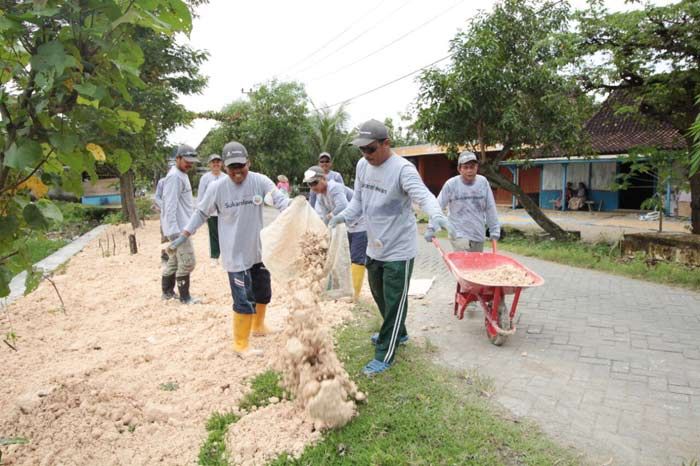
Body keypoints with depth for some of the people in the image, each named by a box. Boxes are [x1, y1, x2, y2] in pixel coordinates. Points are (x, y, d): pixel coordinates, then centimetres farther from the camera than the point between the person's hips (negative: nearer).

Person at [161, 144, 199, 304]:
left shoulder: (182, 175, 15)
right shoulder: (174, 177, -17)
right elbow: (170, 206, -22)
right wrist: (174, 231, -25)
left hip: (182, 227, 10)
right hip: (178, 228, -10)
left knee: (174, 260, 17)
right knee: (187, 262, -5)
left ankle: (168, 292, 28)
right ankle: (185, 297, 5)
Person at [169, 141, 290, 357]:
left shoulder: (260, 181, -10)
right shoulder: (216, 188, -11)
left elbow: (279, 198, -15)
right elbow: (201, 213, 2)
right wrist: (184, 235, 1)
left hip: (259, 251, 4)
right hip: (236, 255, -4)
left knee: (263, 294, 21)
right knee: (244, 301, -5)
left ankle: (258, 326, 49)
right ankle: (241, 344, 16)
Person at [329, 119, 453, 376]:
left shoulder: (403, 169, -21)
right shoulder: (362, 165, 2)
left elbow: (423, 195, -35)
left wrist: (436, 215, -56)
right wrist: (344, 215, -9)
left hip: (399, 250, -8)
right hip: (374, 247, 8)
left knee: (394, 302, 4)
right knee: (379, 295, 24)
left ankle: (384, 355, 18)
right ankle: (396, 333, 47)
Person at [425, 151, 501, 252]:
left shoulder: (483, 182, -1)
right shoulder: (451, 184, -9)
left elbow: (490, 208, 5)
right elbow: (437, 207, -3)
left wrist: (495, 230, 6)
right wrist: (431, 229, -4)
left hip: (479, 236, 4)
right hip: (459, 236, -4)